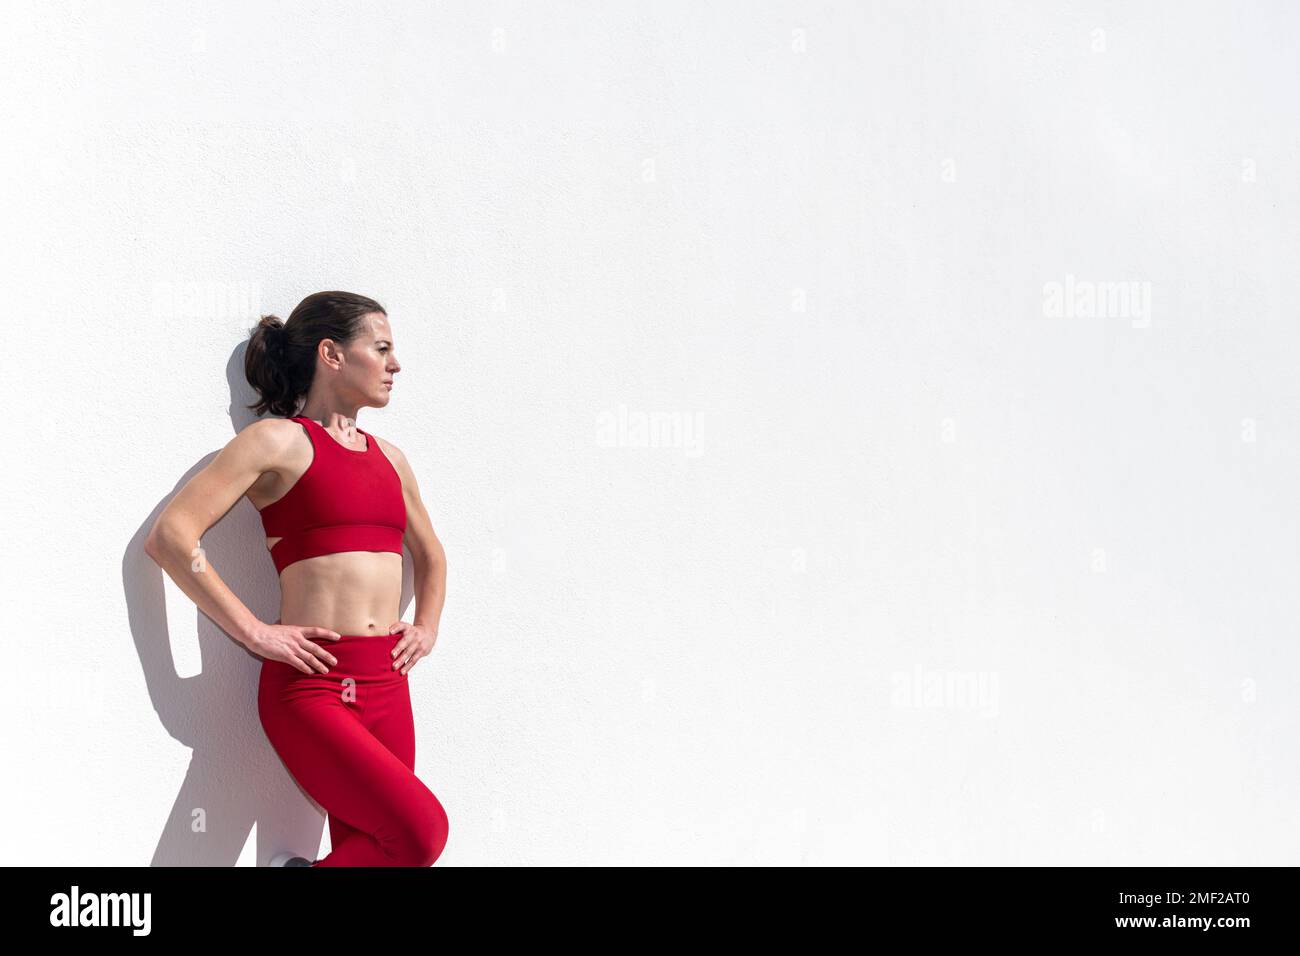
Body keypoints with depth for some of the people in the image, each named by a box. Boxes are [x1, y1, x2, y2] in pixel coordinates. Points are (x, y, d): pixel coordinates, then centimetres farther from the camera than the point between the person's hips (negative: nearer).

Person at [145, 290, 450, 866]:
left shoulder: (388, 459, 17)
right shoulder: (280, 441, -3)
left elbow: (430, 555, 35)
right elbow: (169, 536, -11)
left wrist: (426, 627, 17)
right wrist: (254, 633, -13)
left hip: (387, 687, 7)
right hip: (311, 688, -7)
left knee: (363, 848, 3)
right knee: (421, 831, -20)